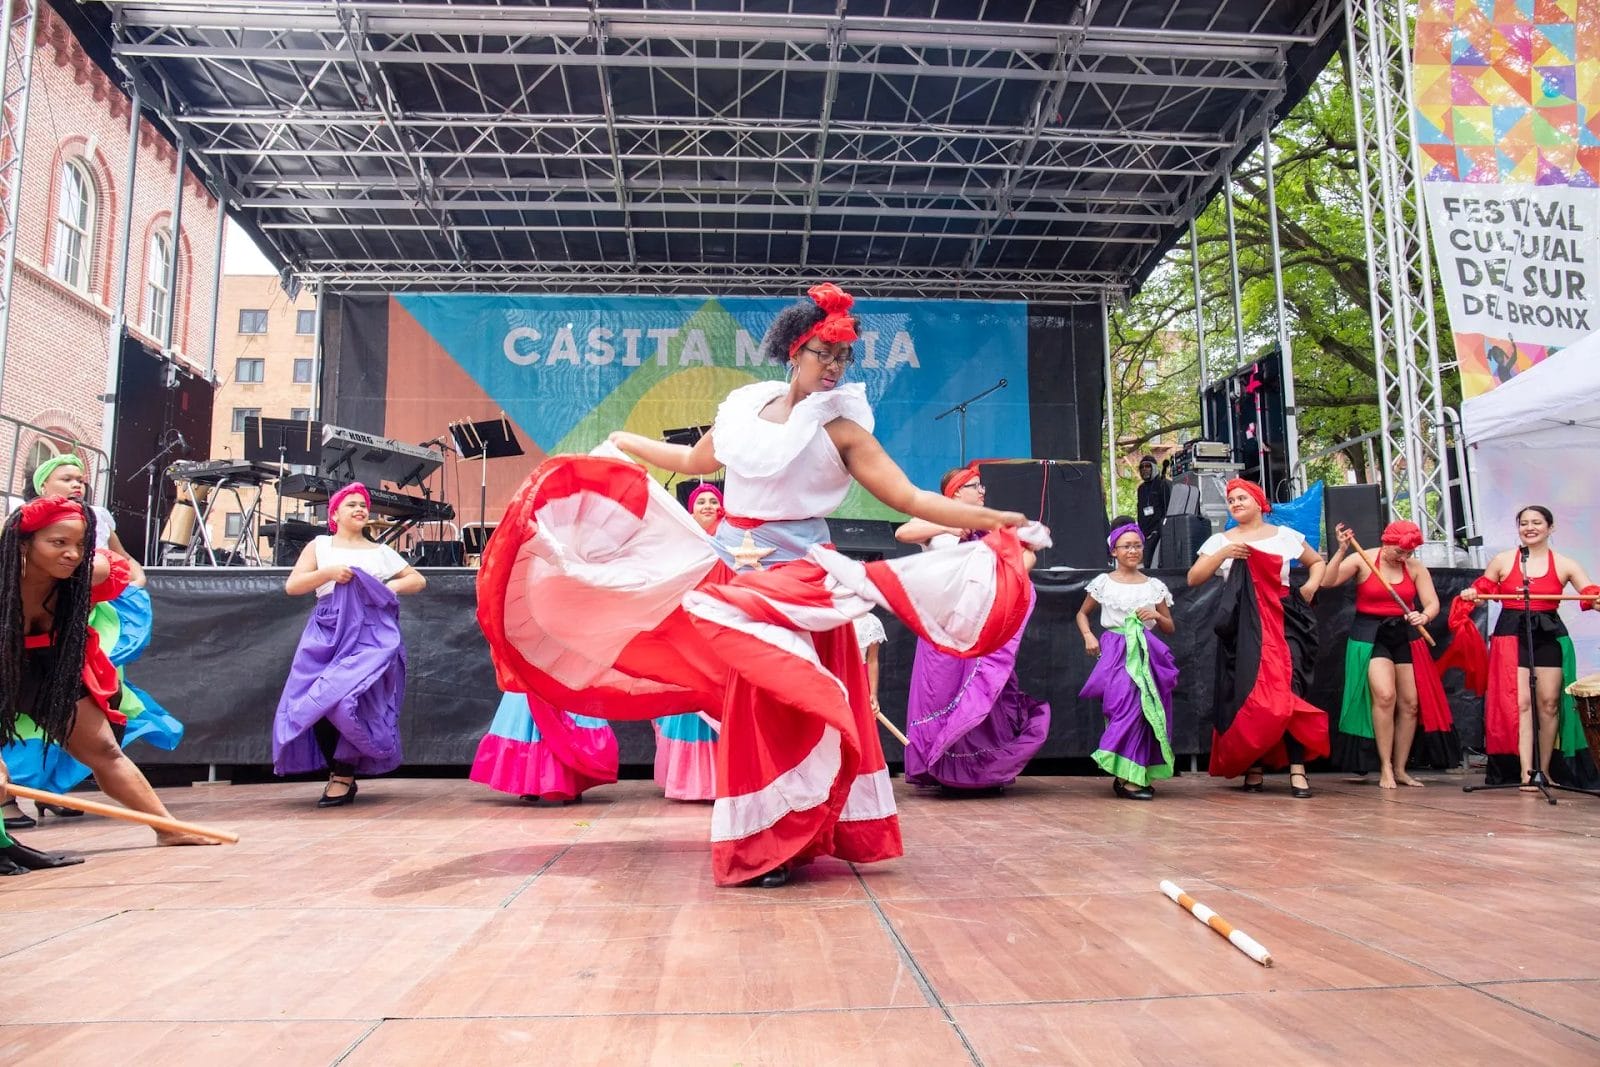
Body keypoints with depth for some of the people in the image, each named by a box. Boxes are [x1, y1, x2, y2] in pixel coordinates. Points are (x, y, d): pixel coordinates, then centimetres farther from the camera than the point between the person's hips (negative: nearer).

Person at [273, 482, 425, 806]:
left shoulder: (381, 552, 18)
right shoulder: (319, 546, 15)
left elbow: (419, 580, 17)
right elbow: (292, 586, 5)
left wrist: (391, 587, -2)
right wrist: (329, 573, -10)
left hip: (370, 637, -1)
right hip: (327, 636, 1)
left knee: (347, 699, -20)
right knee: (314, 703, -11)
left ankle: (344, 777, -6)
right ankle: (335, 771, 9)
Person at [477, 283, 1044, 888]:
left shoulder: (841, 426, -6)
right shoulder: (745, 406, 7)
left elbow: (909, 499, -12)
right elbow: (694, 461, 24)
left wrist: (992, 520, -21)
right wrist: (624, 442, 33)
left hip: (795, 575, -4)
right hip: (729, 566, 5)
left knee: (773, 702, -8)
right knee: (746, 701, 7)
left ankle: (769, 845, 5)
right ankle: (759, 842, 22)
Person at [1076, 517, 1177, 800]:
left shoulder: (1154, 586, 11)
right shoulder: (1103, 583, 5)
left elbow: (1170, 628, 17)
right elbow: (1082, 613, 17)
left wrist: (1156, 616, -4)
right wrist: (1088, 636, -1)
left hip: (1147, 652, 3)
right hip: (1116, 652, -3)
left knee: (1148, 709, -5)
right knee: (1129, 706, -17)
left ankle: (1139, 774, 8)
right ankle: (1126, 776, -12)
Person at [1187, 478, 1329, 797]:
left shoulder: (1285, 535, 12)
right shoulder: (1220, 541, 11)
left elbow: (1317, 561, 24)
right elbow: (1193, 578, 3)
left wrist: (1311, 585, 4)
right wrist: (1222, 554, -8)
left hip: (1282, 620, -1)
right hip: (1242, 626, 1)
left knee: (1286, 689, -13)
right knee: (1246, 692, -2)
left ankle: (1297, 768, -13)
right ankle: (1253, 769, 5)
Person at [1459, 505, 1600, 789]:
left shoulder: (1564, 565, 6)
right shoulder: (1502, 561, 6)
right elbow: (1482, 589, 15)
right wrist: (1471, 594, -6)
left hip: (1549, 636, 1)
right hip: (1512, 635, -1)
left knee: (1550, 703, 3)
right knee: (1520, 703, -9)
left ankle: (1544, 770, 16)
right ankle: (1526, 773, -11)